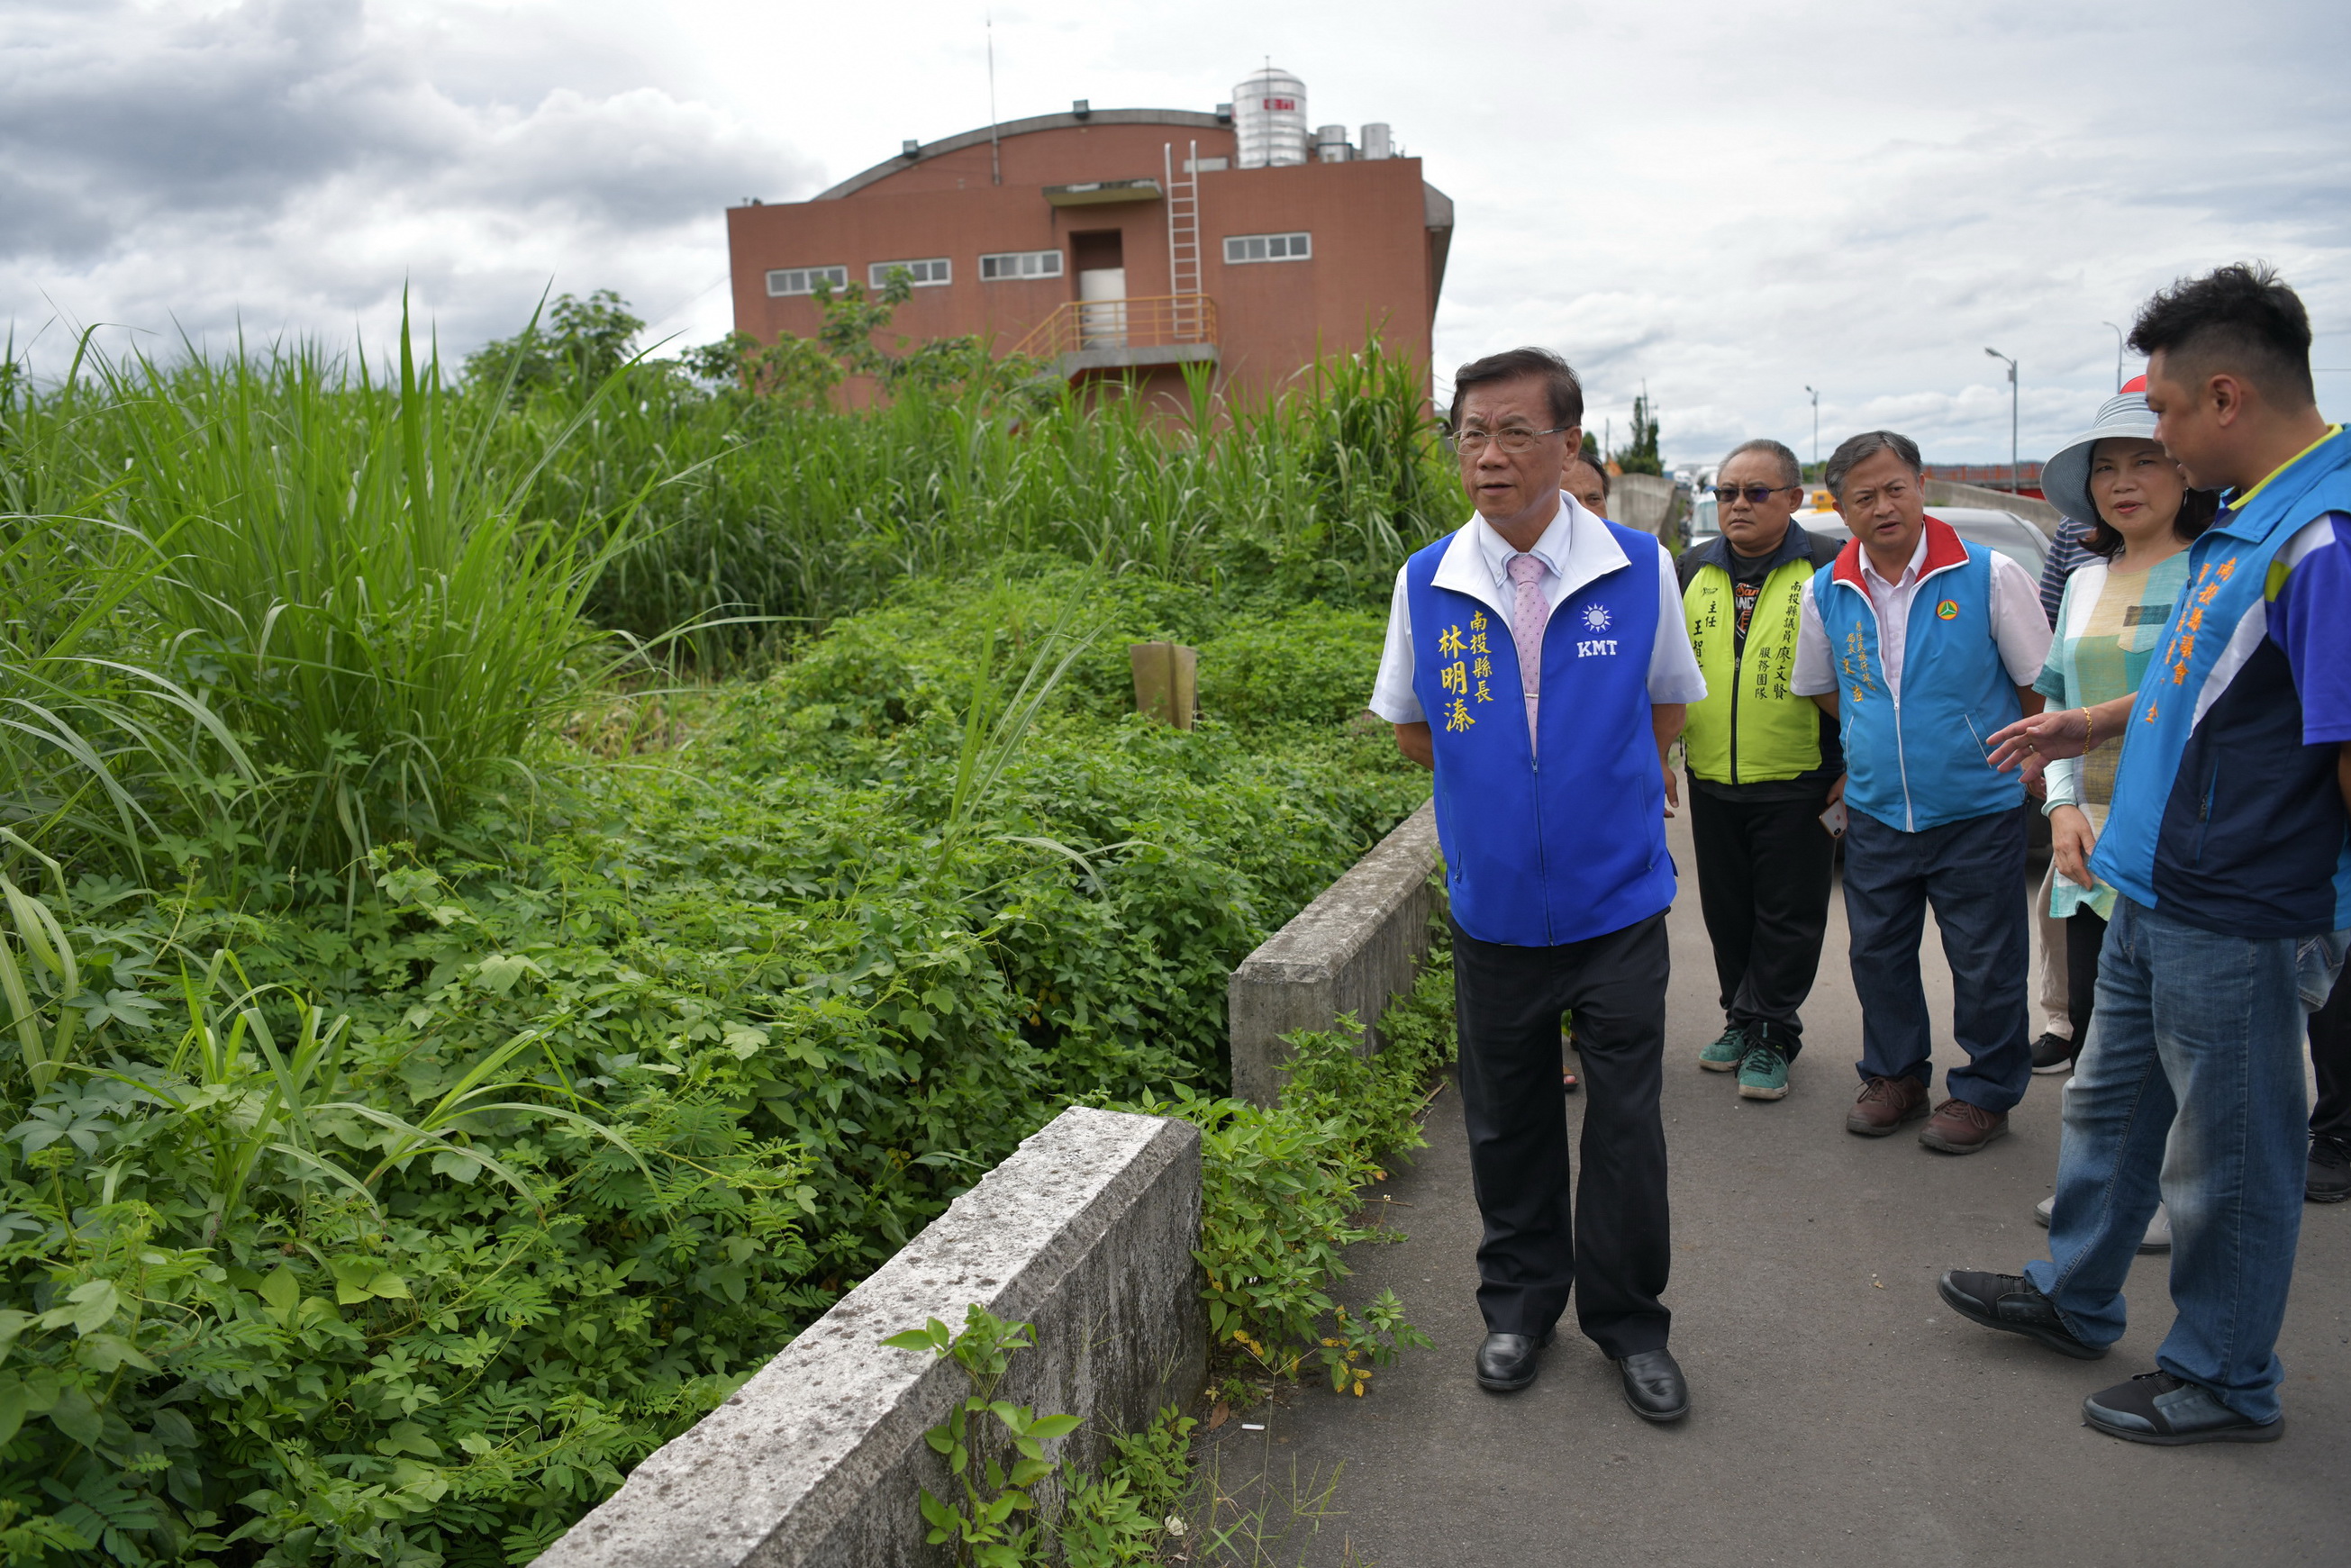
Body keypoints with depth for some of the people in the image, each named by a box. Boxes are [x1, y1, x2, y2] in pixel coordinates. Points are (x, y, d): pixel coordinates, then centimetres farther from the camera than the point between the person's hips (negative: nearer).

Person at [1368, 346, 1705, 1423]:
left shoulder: (1639, 570, -6)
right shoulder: (1425, 583, -4)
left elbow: (1665, 711, 10)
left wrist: (1595, 777, 6)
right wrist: (1502, 775, 3)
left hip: (1616, 902, -1)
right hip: (1495, 904, 1)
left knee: (1626, 1125, 7)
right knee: (1506, 1121, 15)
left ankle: (1627, 1321, 29)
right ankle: (1520, 1302, 36)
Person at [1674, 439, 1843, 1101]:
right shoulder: (1692, 570, 8)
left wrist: (1855, 766, -5)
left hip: (1797, 785, -4)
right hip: (1710, 781, 4)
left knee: (1788, 916, 3)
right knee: (1727, 912, 13)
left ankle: (1768, 1033, 14)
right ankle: (1744, 1020, 28)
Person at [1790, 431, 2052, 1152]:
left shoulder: (1990, 574, -9)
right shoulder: (1826, 592, 1)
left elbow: (2039, 683, 1)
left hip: (1978, 810, -3)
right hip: (1875, 814, 4)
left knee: (1985, 963, 5)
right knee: (1877, 954, 12)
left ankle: (1985, 1092, 23)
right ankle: (1895, 1076, 30)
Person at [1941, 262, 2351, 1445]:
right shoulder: (2250, 521, 8)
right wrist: (2091, 725, 24)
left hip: (2236, 921, -10)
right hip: (2154, 898, 10)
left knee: (2226, 1160, 8)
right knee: (2110, 1103, 23)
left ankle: (2226, 1380, 28)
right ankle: (2072, 1299, 41)